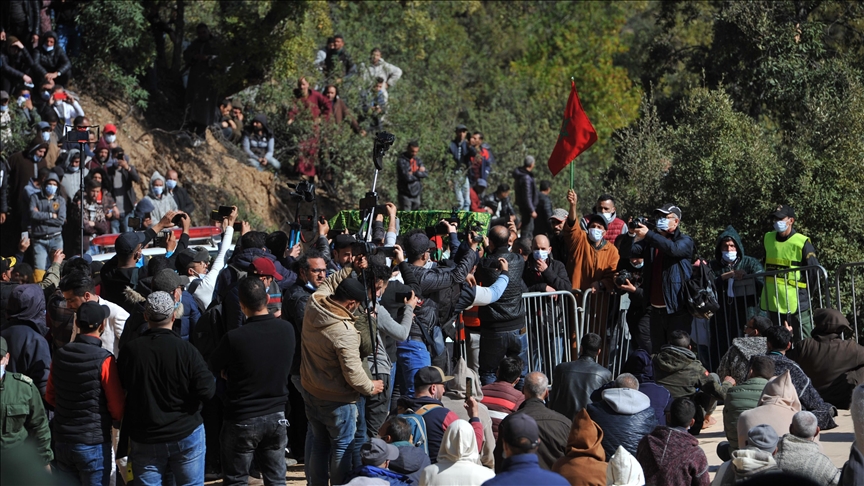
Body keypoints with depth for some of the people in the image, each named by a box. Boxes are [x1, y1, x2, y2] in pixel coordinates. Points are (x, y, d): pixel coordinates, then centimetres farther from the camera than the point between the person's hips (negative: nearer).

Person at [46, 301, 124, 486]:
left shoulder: (59, 356, -2)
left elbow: (50, 397, 10)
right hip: (93, 443, -5)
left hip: (62, 441, 5)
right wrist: (116, 418, 9)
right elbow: (117, 408, -13)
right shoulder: (104, 360, -17)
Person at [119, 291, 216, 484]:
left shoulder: (130, 350, -10)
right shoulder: (186, 350, -16)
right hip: (186, 434, -1)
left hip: (144, 440, 1)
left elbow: (120, 389, 2)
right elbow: (207, 391, -14)